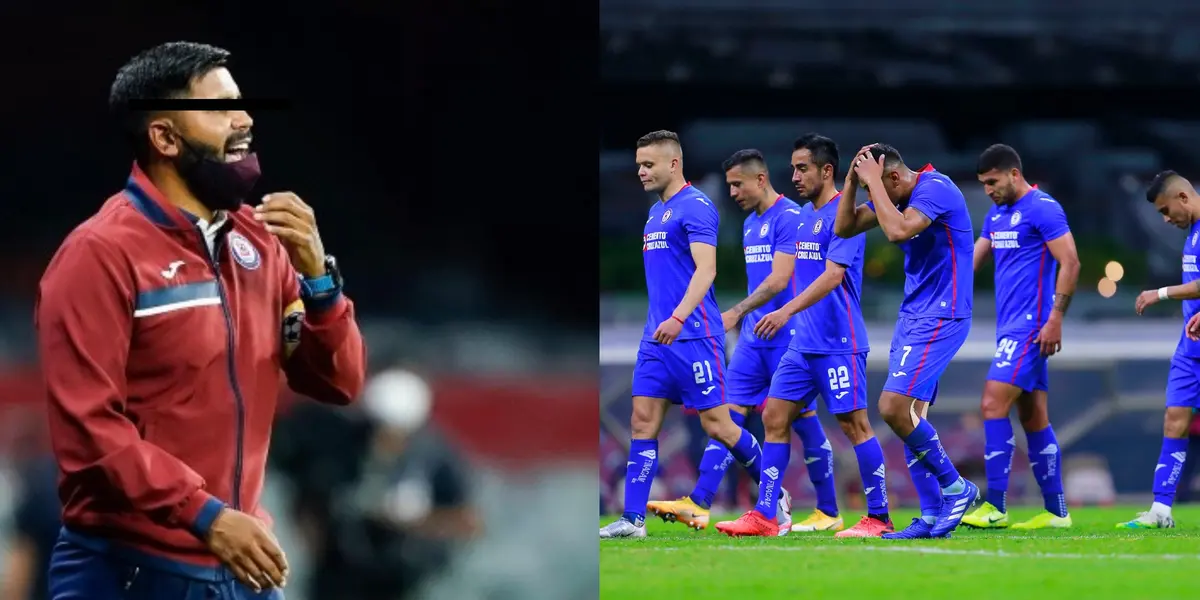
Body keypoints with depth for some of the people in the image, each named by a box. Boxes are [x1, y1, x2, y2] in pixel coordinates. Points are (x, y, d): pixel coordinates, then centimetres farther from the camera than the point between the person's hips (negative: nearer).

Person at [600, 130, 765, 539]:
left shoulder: (695, 207, -10)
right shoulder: (655, 212, 18)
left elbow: (705, 268, -20)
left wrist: (678, 317, -32)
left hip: (693, 335, -9)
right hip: (657, 337, 9)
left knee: (716, 424, -4)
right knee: (643, 423, 0)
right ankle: (633, 519, -2)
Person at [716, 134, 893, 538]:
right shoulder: (803, 217, 14)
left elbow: (833, 276, -23)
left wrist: (788, 311, -32)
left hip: (838, 344, -9)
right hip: (803, 342, 9)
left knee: (854, 424, -5)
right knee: (774, 418, 3)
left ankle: (878, 518, 2)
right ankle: (763, 516, 4)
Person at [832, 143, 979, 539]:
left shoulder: (935, 189, -17)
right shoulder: (896, 195, 11)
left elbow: (898, 231, -31)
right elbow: (843, 228, 12)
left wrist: (873, 182, -22)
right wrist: (852, 180, -1)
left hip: (940, 318, -10)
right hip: (912, 317, 10)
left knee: (893, 407, -17)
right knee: (908, 417, 5)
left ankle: (956, 488, -4)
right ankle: (932, 516, 8)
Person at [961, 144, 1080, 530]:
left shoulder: (1043, 209, -10)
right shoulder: (996, 215, 16)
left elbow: (1070, 263, -15)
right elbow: (972, 260, 21)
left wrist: (1055, 320, -19)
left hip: (1031, 326, -9)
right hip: (1011, 326, 9)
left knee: (993, 405, -14)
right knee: (1034, 420, 9)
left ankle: (995, 507, -14)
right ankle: (1055, 512, 12)